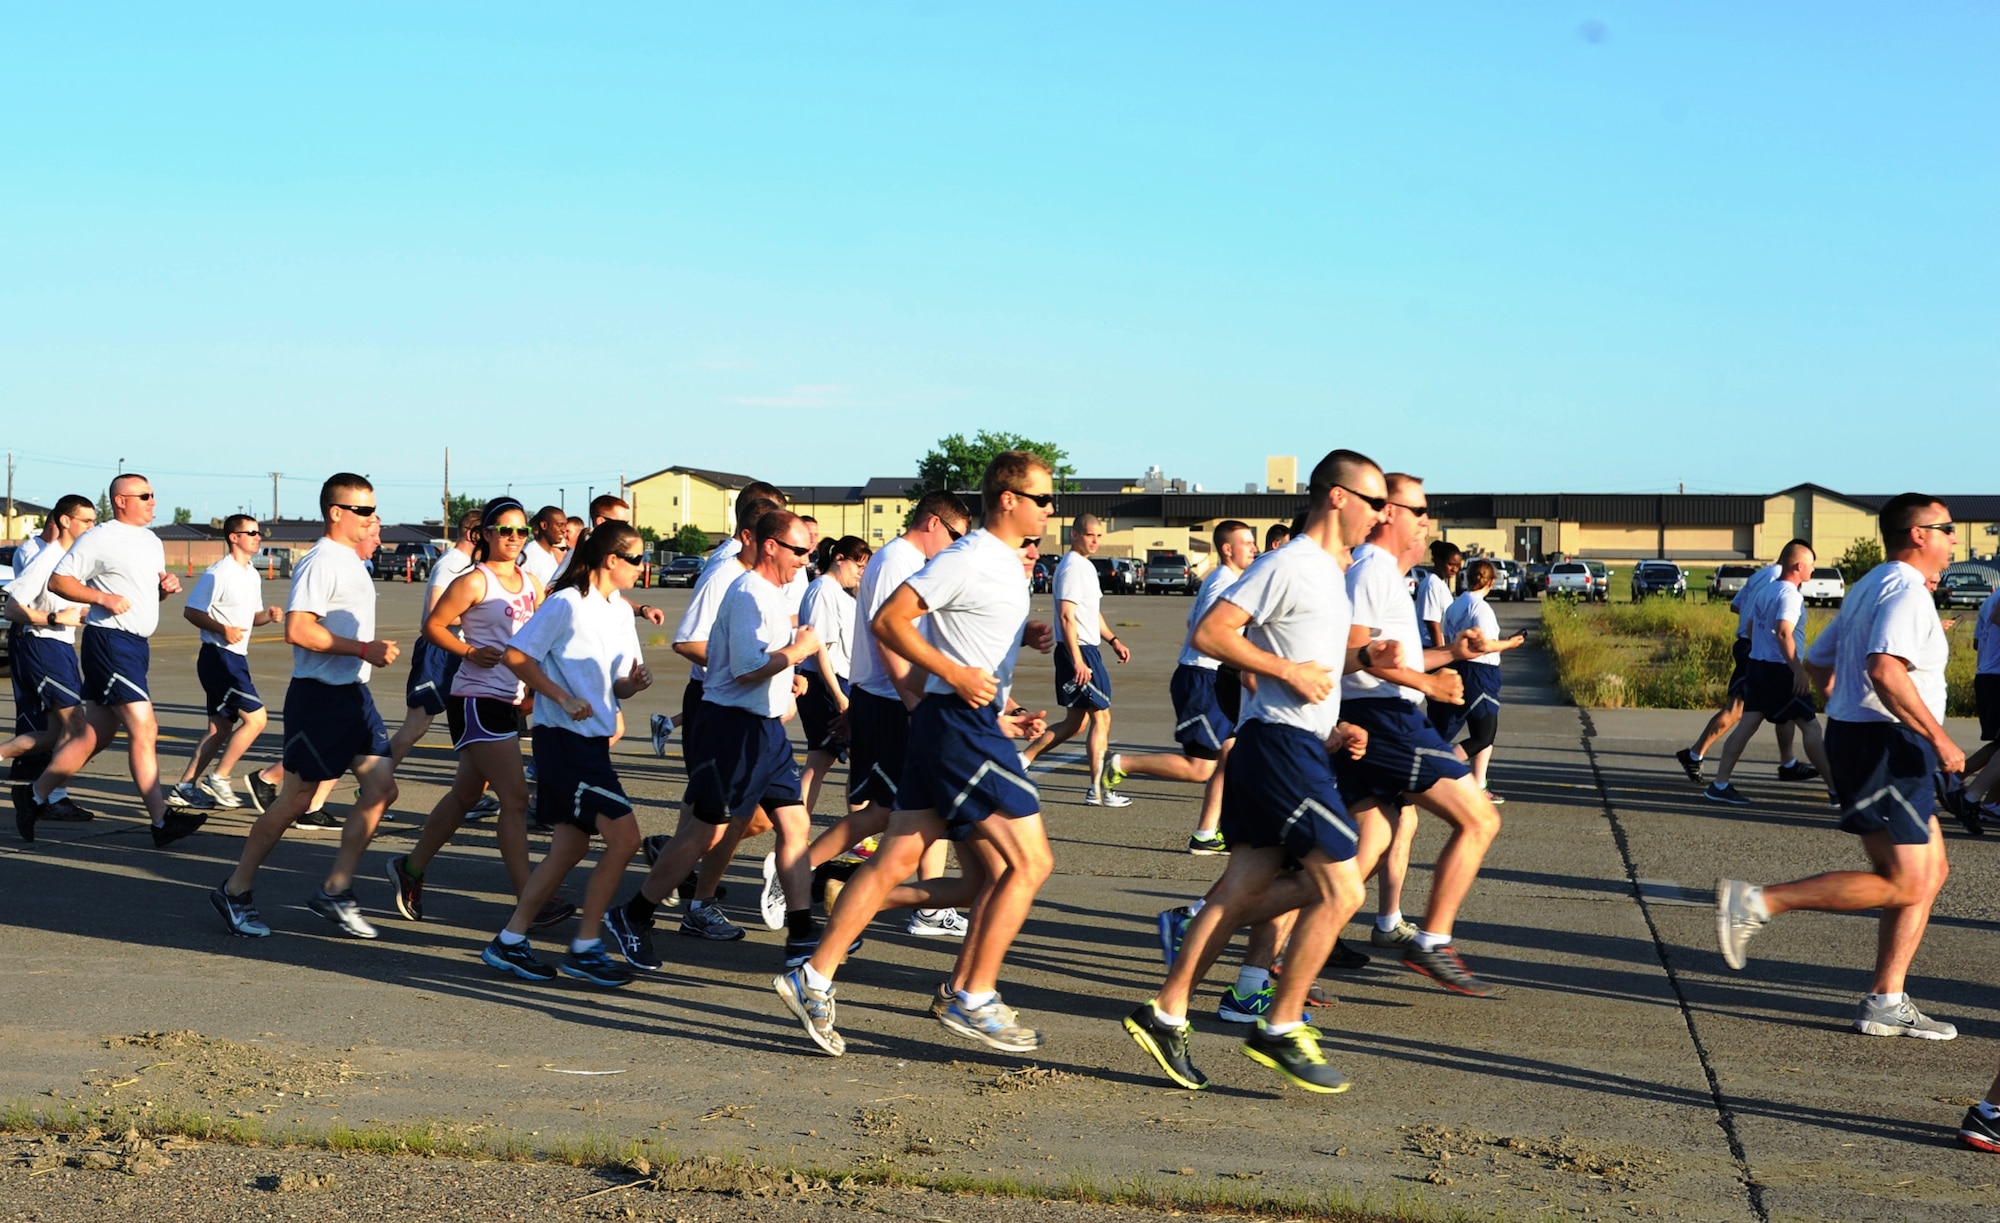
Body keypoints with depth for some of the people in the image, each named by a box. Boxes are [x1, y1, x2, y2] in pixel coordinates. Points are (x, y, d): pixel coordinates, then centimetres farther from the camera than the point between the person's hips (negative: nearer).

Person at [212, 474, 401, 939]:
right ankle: (235, 891, 10)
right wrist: (364, 649, -22)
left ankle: (335, 891, 7)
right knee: (297, 798, -3)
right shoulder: (320, 563, -15)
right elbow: (298, 629, -26)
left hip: (353, 693, 9)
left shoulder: (351, 562, 17)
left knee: (381, 787, 0)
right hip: (319, 695, -9)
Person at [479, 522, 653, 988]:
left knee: (570, 848, 10)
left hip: (593, 740, 9)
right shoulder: (566, 604, -12)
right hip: (564, 739, -9)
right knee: (623, 837, -12)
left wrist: (634, 682, -5)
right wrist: (564, 699, -19)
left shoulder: (621, 611, 14)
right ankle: (584, 948, -3)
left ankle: (509, 942, 17)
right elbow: (516, 656, -13)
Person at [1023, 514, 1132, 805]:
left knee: (1077, 721, 13)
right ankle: (1097, 791, -1)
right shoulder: (1072, 567, -15)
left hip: (1086, 650, 10)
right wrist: (1077, 661, -25)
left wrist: (1114, 641, 19)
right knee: (1101, 717, -5)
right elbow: (1066, 616, -21)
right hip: (1079, 651, -10)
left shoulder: (1086, 567, 17)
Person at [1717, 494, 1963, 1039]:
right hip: (1887, 744, -10)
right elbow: (1884, 669, -29)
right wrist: (1939, 737, -26)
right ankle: (1758, 902, -12)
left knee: (1930, 871, 12)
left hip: (1855, 732, 10)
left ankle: (1885, 1002, 10)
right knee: (1903, 884, -9)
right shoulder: (1906, 590, -13)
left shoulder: (1870, 586, 19)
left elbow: (1818, 662, 24)